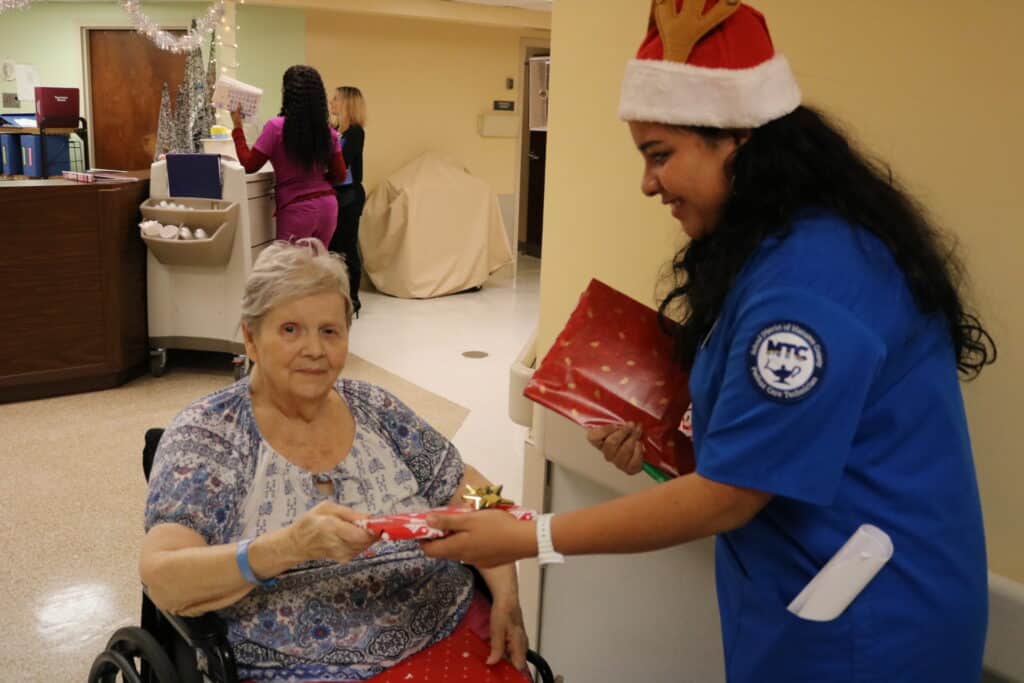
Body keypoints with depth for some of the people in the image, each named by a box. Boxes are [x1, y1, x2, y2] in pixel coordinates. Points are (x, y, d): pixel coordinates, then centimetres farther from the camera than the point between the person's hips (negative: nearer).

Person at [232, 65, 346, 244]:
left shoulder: (276, 127, -11)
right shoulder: (327, 131, 2)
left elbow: (249, 165, -4)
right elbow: (339, 174, 7)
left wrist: (237, 126, 4)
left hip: (297, 208, -5)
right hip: (328, 204, 5)